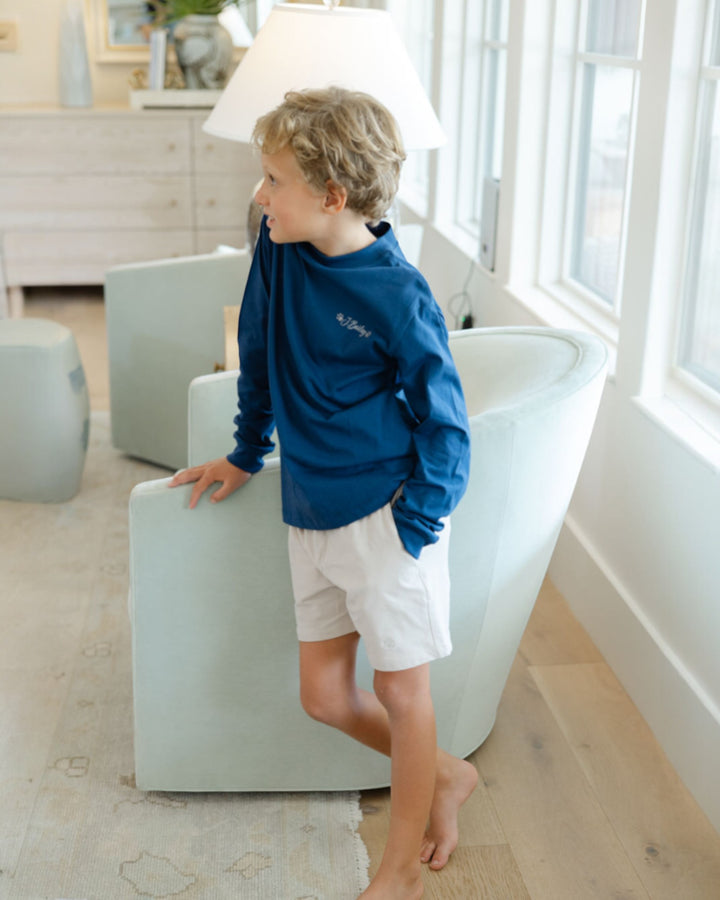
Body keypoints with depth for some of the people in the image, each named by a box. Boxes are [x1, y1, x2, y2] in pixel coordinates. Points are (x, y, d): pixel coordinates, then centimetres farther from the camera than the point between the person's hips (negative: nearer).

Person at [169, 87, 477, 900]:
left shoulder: (397, 295, -17)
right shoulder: (279, 248, 0)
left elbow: (443, 420, -10)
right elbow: (258, 356, 15)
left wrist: (415, 527, -14)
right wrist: (245, 456, 22)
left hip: (387, 511, -7)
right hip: (311, 512, 7)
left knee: (400, 688, 7)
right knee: (324, 696, 13)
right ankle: (443, 774, 38)